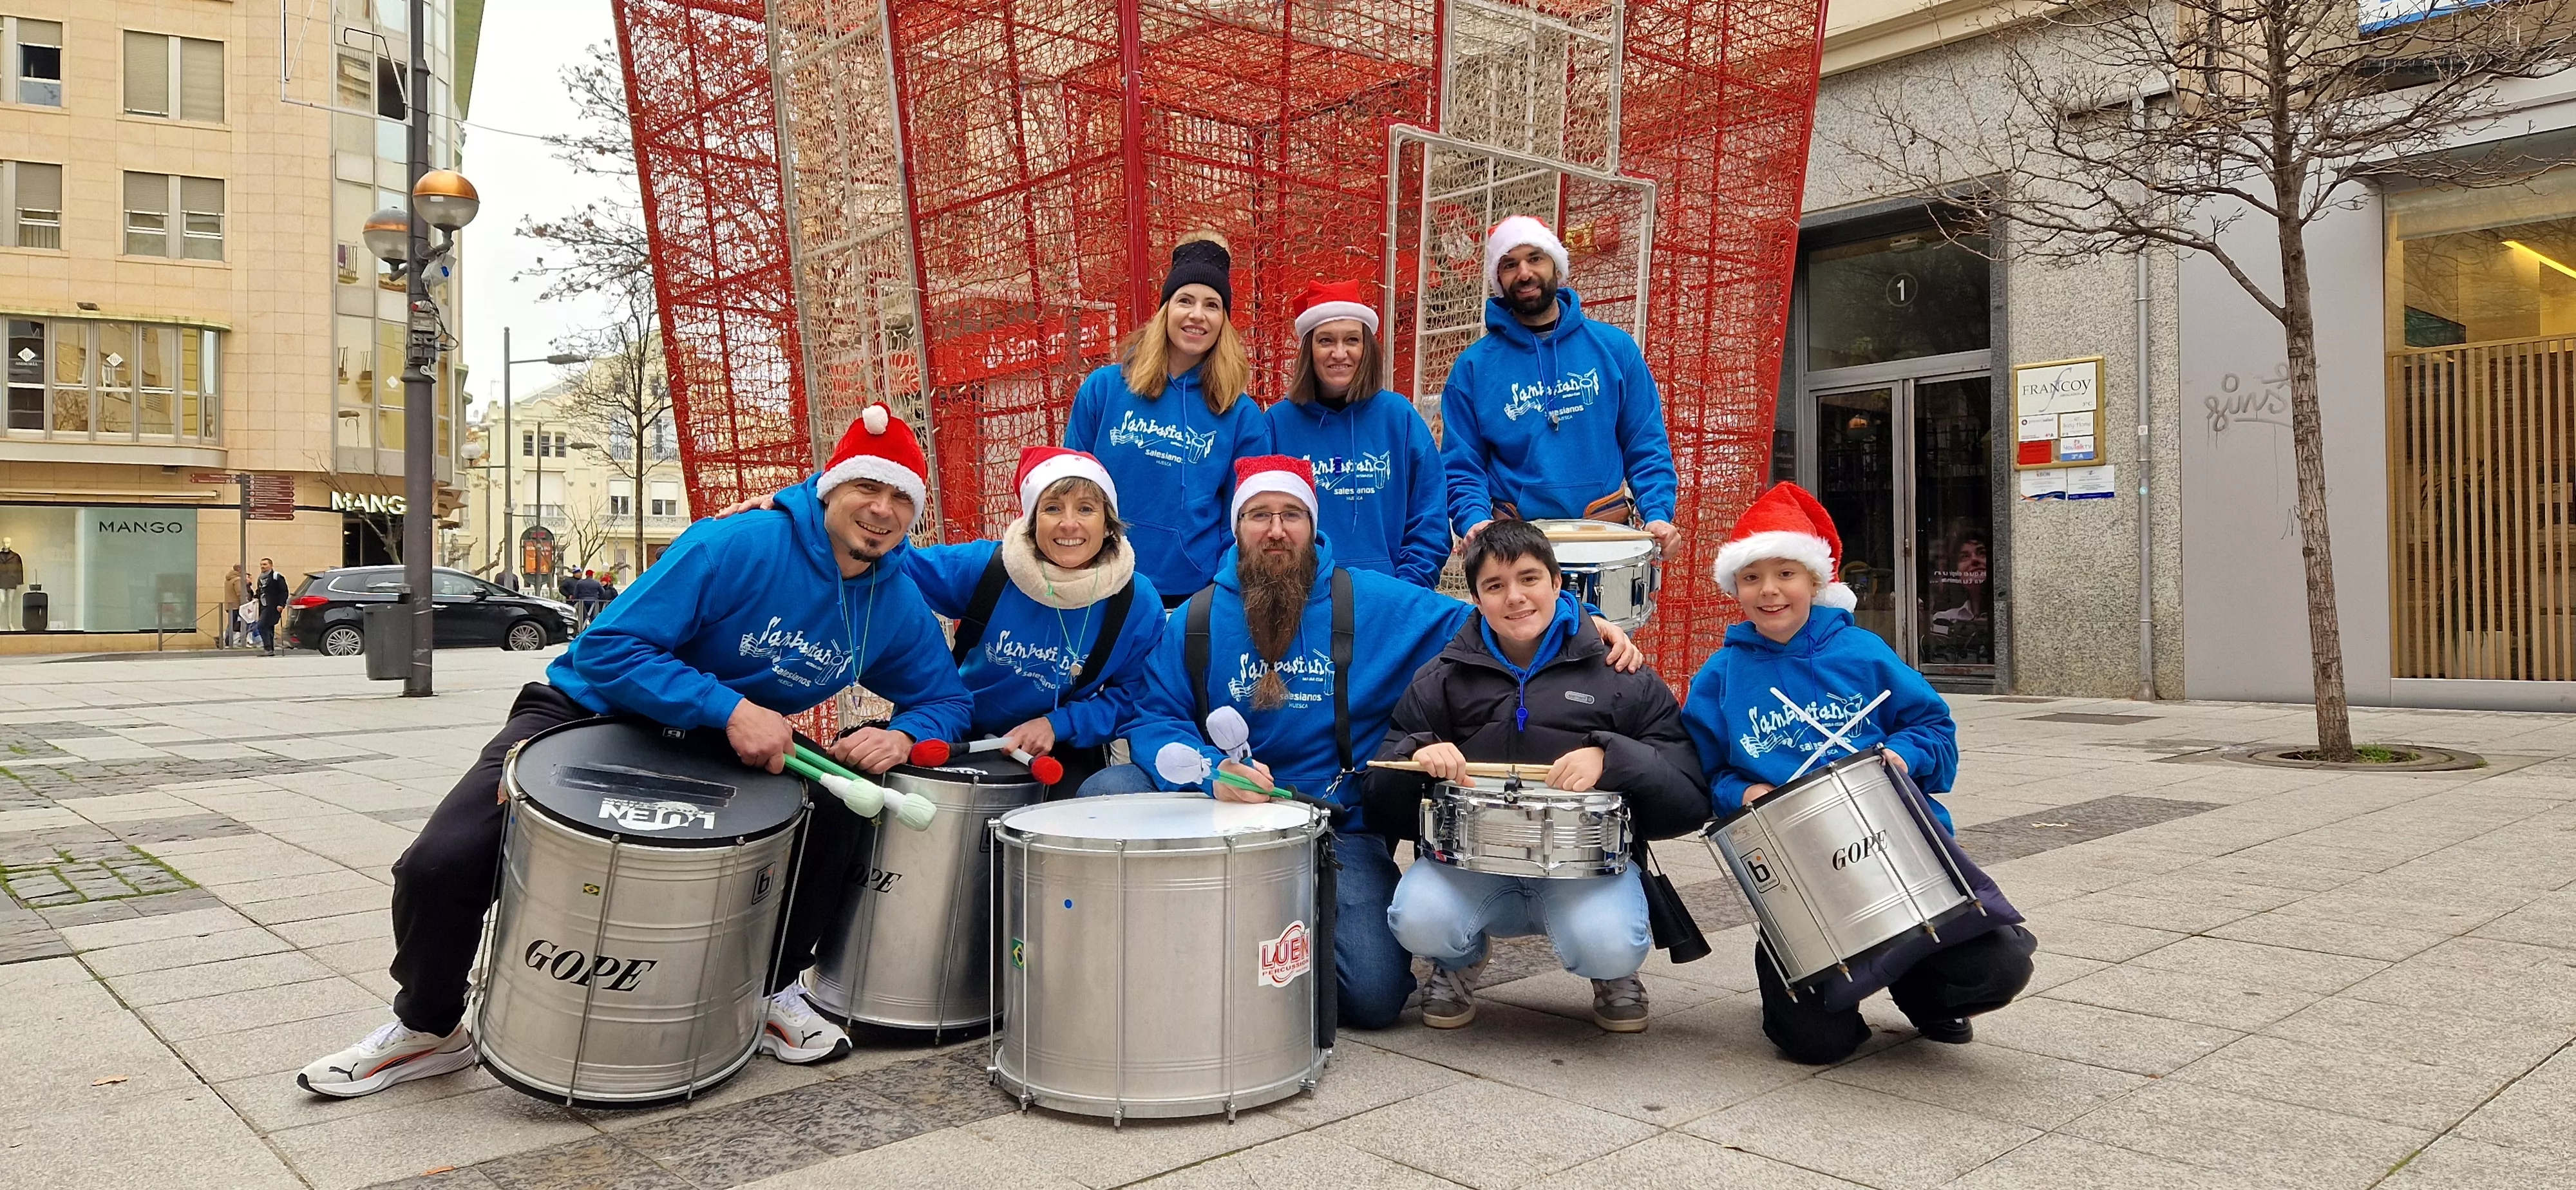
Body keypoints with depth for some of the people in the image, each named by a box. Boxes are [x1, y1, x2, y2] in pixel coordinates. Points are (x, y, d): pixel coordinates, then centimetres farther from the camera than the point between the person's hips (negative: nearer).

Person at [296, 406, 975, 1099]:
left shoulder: (899, 607, -11)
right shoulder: (736, 547, -27)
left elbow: (944, 700, 1)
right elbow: (611, 648, -28)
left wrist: (903, 737, -23)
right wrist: (728, 709, -39)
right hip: (587, 714, -3)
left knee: (830, 809, -19)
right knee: (440, 865, -17)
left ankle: (772, 991, 5)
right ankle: (428, 1029, 14)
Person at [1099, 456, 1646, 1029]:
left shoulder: (1373, 605, 1)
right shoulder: (1196, 621, 4)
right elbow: (1153, 719, -2)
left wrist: (1583, 623, -14)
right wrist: (1214, 773, -23)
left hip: (1341, 827, -1)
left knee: (1373, 997, -19)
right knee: (1110, 790, -23)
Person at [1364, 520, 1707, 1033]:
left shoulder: (1621, 678, 4)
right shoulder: (1442, 680, 9)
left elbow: (1690, 803, -3)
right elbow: (1383, 806, 7)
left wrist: (1610, 757, -22)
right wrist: (1416, 754, -15)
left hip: (1589, 861, -1)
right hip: (1470, 862, 1)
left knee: (1611, 949, -32)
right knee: (1418, 922, -30)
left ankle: (1613, 974, 9)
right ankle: (1460, 961, 10)